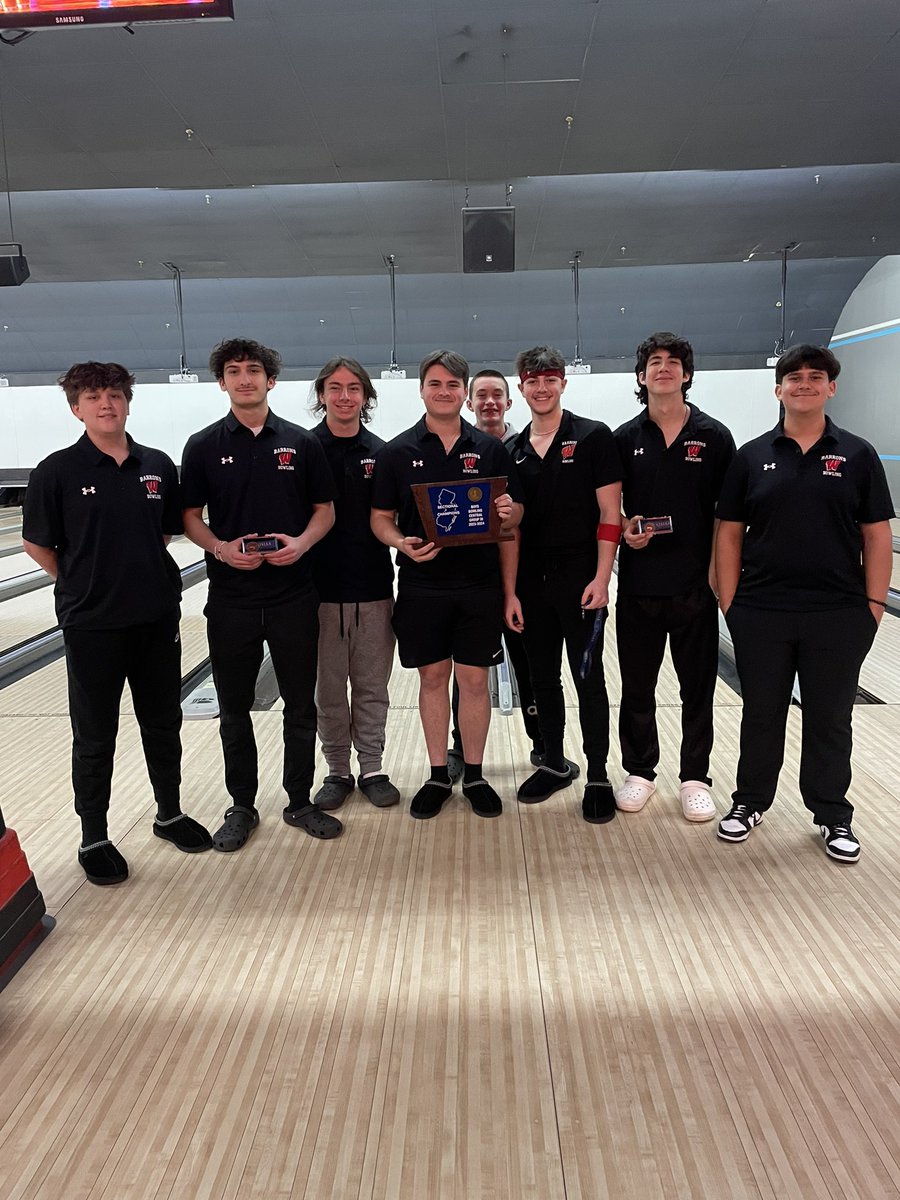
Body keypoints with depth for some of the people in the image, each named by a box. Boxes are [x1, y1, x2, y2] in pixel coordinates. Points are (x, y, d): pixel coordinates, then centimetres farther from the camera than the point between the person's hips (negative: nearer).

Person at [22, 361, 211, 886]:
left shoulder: (159, 466, 0)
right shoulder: (57, 472, -9)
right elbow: (38, 544, -1)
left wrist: (141, 578, 6)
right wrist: (85, 585, 3)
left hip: (158, 618, 3)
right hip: (93, 625, -3)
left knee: (164, 723, 15)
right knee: (95, 736, 9)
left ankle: (170, 814, 34)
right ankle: (94, 839, 25)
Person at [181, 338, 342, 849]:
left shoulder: (302, 442, 3)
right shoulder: (204, 447, 2)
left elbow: (325, 512, 6)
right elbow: (191, 517, 5)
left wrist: (302, 542, -14)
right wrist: (221, 548, -14)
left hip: (294, 595, 0)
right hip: (231, 597, 0)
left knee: (301, 705, 8)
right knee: (235, 708, 10)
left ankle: (301, 802, 25)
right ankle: (242, 807, 26)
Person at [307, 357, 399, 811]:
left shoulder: (381, 452, 5)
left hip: (373, 589, 2)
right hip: (321, 589, -1)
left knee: (372, 686, 9)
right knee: (328, 689, 9)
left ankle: (372, 769, 23)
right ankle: (337, 771, 24)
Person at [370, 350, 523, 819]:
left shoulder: (490, 450, 5)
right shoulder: (397, 453, 2)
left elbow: (515, 515, 8)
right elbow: (380, 519, 3)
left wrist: (509, 511, -16)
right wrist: (402, 543, -18)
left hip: (479, 585, 0)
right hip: (422, 585, 0)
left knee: (474, 679, 6)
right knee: (432, 678, 9)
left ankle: (474, 775, 21)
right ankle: (437, 775, 23)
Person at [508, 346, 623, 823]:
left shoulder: (593, 437, -4)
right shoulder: (513, 450, 9)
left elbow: (610, 514, -7)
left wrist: (601, 578, -15)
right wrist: (510, 590, 4)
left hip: (580, 580, -4)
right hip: (531, 582, 5)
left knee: (588, 680, 2)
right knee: (543, 679, 13)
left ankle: (598, 778, 14)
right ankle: (554, 765, 28)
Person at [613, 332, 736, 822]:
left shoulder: (714, 437, 0)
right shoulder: (625, 439, 3)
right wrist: (624, 529, -12)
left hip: (695, 584, -1)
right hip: (638, 584, 1)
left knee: (698, 687, 9)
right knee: (637, 686, 10)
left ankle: (695, 778, 24)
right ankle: (639, 772, 27)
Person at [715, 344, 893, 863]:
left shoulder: (857, 455, 2)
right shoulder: (753, 456, 3)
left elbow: (876, 535, 2)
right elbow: (730, 533, 3)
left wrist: (874, 605, -3)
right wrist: (730, 602, -2)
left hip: (837, 615, 0)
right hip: (761, 614, 1)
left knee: (830, 718, 11)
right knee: (761, 714, 13)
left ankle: (834, 816, 27)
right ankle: (751, 802, 29)